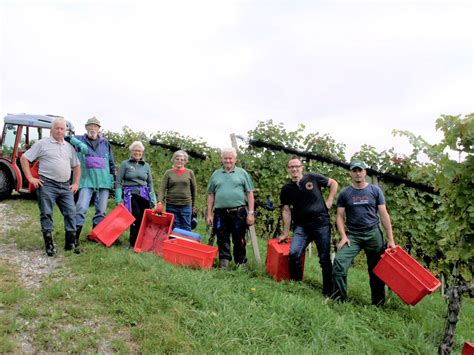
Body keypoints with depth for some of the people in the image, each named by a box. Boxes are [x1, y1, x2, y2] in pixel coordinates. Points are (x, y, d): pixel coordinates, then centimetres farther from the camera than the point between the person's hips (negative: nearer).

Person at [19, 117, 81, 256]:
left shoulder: (69, 147, 15)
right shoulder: (42, 143, 2)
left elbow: (76, 166, 23)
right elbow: (24, 158, 1)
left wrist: (76, 183, 13)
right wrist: (30, 178, -5)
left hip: (65, 186, 4)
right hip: (47, 184, -4)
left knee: (71, 213, 0)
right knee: (46, 214, -2)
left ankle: (70, 243, 9)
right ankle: (49, 245, 5)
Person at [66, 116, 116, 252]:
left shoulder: (105, 142, 10)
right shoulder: (79, 140, 3)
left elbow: (111, 162, 14)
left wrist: (113, 177, 13)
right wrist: (70, 139, -30)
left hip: (103, 181, 3)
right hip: (87, 181, -3)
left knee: (101, 210, 7)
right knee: (81, 208, -11)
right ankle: (75, 236, -5)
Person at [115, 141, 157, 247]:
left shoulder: (146, 166, 16)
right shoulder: (125, 164, 6)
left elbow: (150, 183, 18)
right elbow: (118, 181, 3)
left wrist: (153, 199, 10)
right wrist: (118, 198, -7)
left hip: (144, 194, 3)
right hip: (130, 194, -3)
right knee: (137, 217, -19)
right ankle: (134, 243, -4)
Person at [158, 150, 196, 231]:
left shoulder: (190, 173, 7)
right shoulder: (168, 173, 5)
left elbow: (193, 190, 12)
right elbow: (162, 189, -3)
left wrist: (193, 205, 14)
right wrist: (160, 202, -17)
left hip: (186, 206, 1)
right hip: (171, 206, 0)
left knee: (186, 230, 3)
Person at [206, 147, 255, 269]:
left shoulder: (242, 173, 7)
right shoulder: (215, 174, 13)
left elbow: (249, 194, 4)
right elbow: (211, 195, 13)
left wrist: (250, 213, -4)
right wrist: (209, 214, 7)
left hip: (238, 213, -2)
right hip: (220, 213, 2)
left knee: (239, 241, 4)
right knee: (222, 241, 4)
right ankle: (223, 266, 11)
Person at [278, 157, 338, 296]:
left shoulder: (313, 178, 0)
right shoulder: (286, 189, 6)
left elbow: (333, 183, 12)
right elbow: (286, 211, 9)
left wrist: (329, 201, 3)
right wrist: (285, 233, 9)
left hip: (322, 224, -1)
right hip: (301, 227, 1)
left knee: (325, 259, 3)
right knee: (293, 254, -17)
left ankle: (328, 292, 18)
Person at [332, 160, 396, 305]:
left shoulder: (375, 190, 4)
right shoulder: (345, 193, 4)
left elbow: (384, 215, 3)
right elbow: (340, 216, 5)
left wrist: (391, 239, -1)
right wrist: (343, 237, -8)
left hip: (373, 234, 0)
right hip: (352, 235, 0)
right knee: (339, 262, -19)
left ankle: (378, 303, 23)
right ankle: (339, 300, -8)